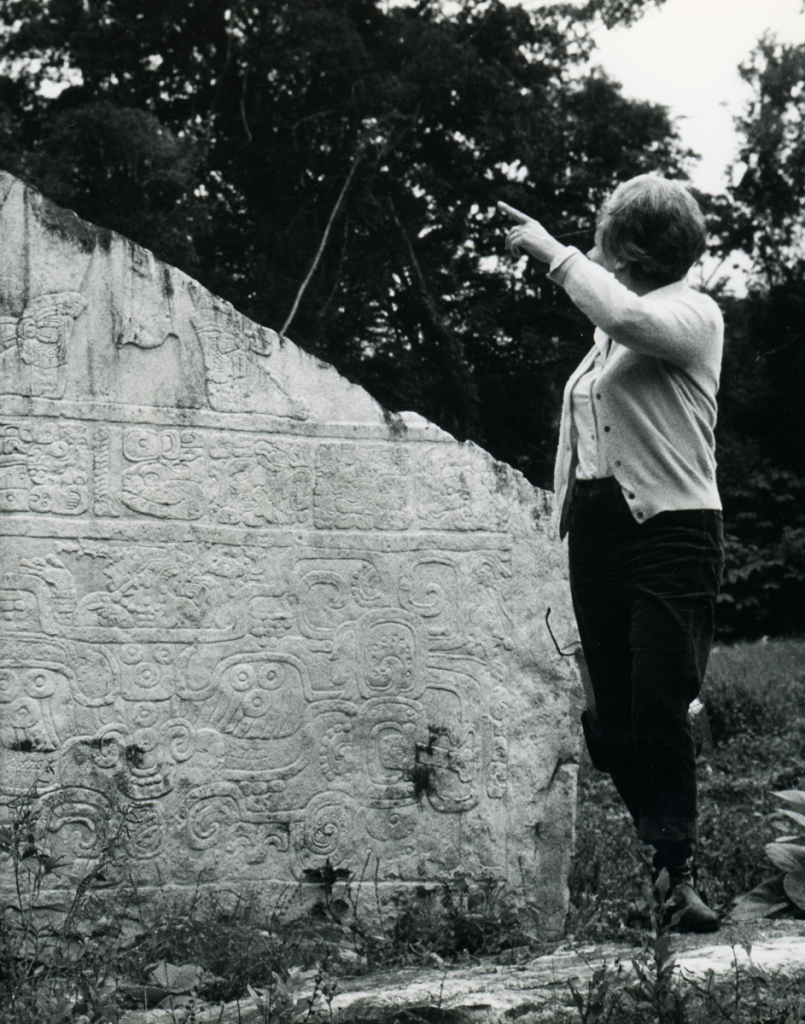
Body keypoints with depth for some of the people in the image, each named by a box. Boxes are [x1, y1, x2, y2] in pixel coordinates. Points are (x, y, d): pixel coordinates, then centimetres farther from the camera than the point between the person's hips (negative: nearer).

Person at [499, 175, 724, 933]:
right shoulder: (608, 325, 20)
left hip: (672, 527, -7)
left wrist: (553, 254, -15)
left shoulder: (693, 314, -4)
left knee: (661, 707, -12)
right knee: (613, 710, 3)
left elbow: (630, 317, -26)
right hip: (596, 524, 7)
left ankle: (675, 870, -3)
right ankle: (663, 854, 13)